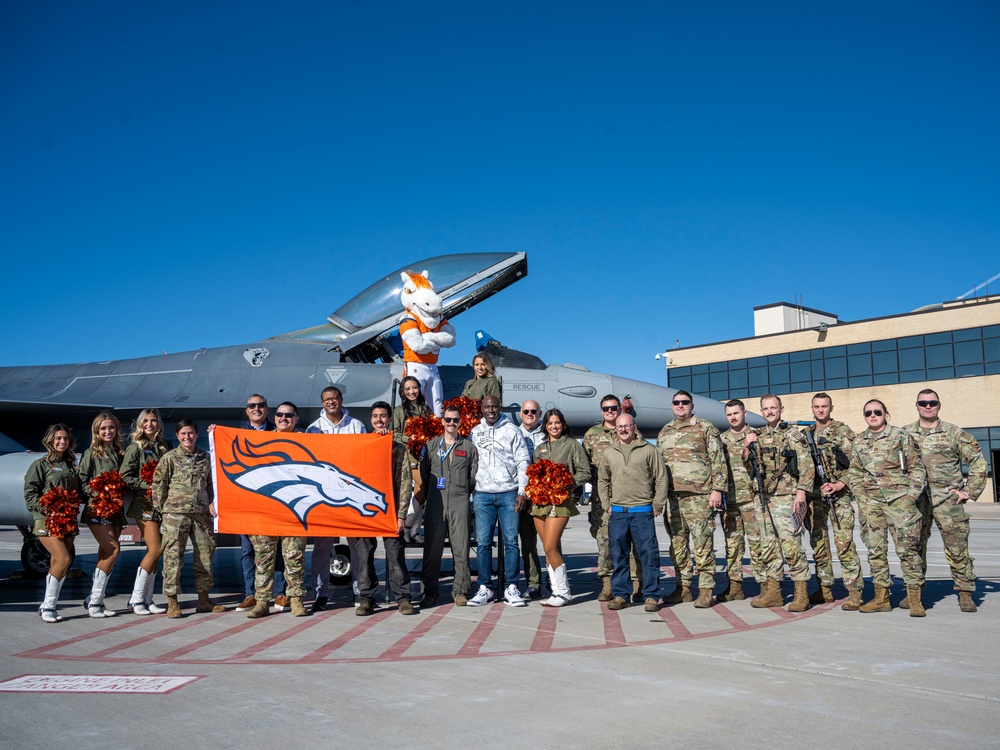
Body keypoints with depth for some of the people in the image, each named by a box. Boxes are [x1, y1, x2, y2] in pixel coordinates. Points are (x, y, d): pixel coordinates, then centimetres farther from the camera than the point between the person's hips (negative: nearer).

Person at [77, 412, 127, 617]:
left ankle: (95, 600, 13)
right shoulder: (91, 453, 0)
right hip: (96, 509, -5)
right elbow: (82, 481, -5)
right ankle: (94, 602, -7)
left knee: (105, 554, 6)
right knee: (113, 549, -15)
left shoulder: (120, 453, 13)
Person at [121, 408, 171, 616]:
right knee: (155, 549, -12)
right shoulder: (135, 447, -1)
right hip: (144, 503, -5)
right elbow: (125, 477, -6)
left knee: (153, 552, 6)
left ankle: (147, 599, 11)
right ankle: (136, 598, -2)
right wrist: (147, 485, -15)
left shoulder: (164, 446, 15)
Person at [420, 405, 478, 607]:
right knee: (432, 547, 0)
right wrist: (428, 496, 11)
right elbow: (423, 473, 13)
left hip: (460, 501, 0)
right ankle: (430, 592, 7)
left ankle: (460, 591, 8)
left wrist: (466, 493, 6)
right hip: (435, 501, 1)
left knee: (461, 547, -1)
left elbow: (474, 475, 11)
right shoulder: (431, 445, 12)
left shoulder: (469, 447, 11)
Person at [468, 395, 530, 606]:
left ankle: (511, 588, 7)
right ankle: (484, 588, 8)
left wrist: (522, 492, -5)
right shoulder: (474, 432, 11)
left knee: (511, 541, 0)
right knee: (483, 542, 1)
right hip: (482, 494, 2)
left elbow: (522, 462, 2)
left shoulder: (511, 430, 4)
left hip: (508, 493, -2)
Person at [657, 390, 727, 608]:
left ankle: (705, 590, 1)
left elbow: (718, 461, -2)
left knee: (702, 544, -4)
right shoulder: (664, 433, 17)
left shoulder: (706, 428, 2)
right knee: (677, 545, 8)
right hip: (672, 496, 5)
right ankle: (682, 587, 16)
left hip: (698, 496, -5)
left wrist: (717, 490, -10)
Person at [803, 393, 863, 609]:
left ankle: (854, 592, -6)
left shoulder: (843, 432, 0)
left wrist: (840, 484, -17)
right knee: (818, 543, 8)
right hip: (813, 495, 5)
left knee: (844, 543, -10)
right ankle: (824, 589, 16)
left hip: (838, 495, -5)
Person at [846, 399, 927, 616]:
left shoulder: (901, 436, 2)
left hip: (899, 498, -4)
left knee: (907, 548, -6)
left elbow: (917, 468, 2)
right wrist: (859, 495, 5)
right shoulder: (858, 442, 12)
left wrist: (912, 494, -7)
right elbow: (854, 472, 18)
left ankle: (915, 598, -1)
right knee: (875, 549, 5)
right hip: (871, 501, 4)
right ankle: (881, 597, 12)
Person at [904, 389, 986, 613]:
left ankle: (965, 594, 8)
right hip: (916, 500, 2)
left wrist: (970, 491, 0)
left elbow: (978, 462, 5)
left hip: (948, 500, -1)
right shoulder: (905, 434, 7)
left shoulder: (954, 433, 3)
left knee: (957, 548, -2)